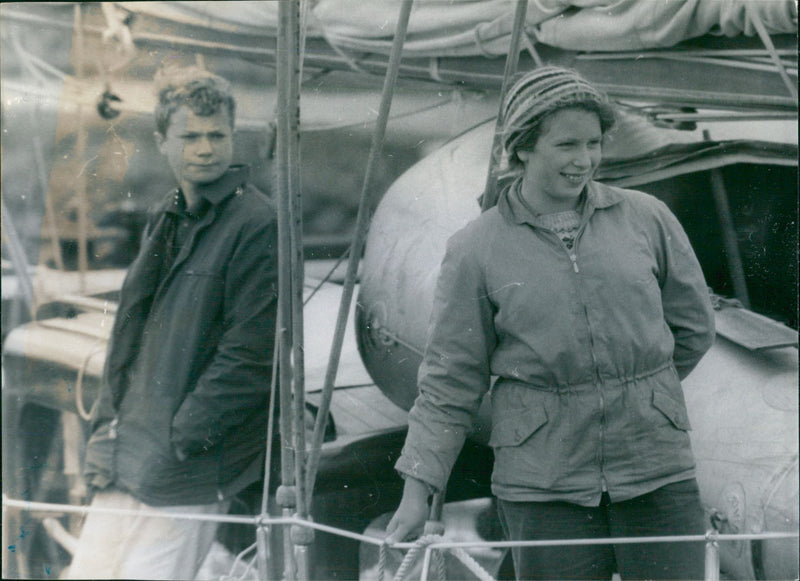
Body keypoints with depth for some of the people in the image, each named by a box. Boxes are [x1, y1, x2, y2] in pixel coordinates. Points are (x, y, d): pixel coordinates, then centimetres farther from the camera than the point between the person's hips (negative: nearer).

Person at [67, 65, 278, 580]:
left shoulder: (257, 225, -9)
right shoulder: (166, 223, 16)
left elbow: (250, 356, -15)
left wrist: (180, 442, -16)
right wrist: (106, 428, 8)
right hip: (125, 460, 8)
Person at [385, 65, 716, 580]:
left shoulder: (645, 219, 4)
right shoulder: (476, 250, 0)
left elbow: (694, 327, 17)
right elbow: (450, 381, 3)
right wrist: (417, 491, -3)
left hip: (656, 474, 2)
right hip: (543, 486, -1)